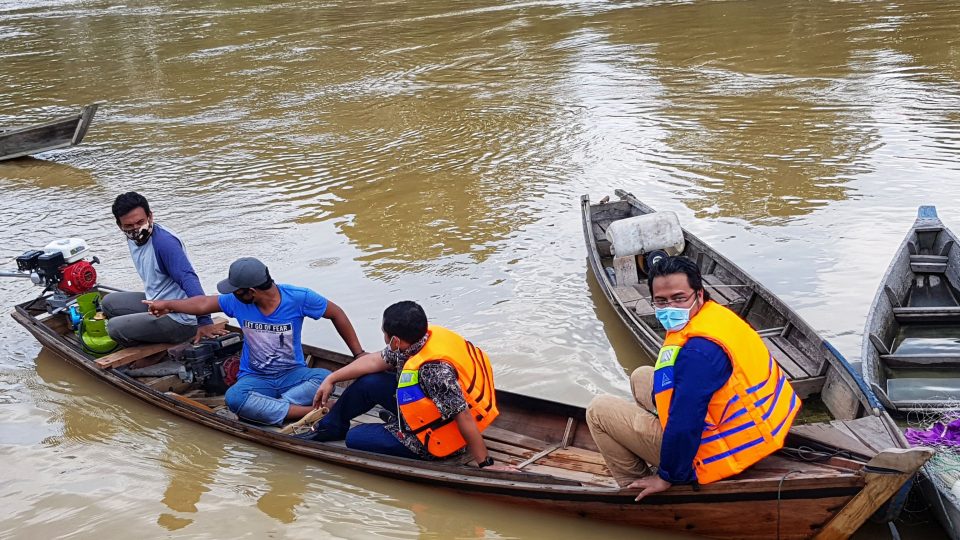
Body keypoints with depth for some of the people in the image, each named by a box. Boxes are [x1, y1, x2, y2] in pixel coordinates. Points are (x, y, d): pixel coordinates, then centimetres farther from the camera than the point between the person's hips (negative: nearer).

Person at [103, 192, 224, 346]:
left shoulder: (164, 241, -25)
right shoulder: (133, 238, 4)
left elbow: (189, 280, -31)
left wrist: (204, 322, -36)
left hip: (179, 320, -10)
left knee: (114, 327, -13)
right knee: (109, 302, 16)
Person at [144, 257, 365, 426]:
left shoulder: (298, 298, -15)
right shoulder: (237, 302, -5)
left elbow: (336, 314, -3)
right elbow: (203, 304, 13)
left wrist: (359, 355, -3)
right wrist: (167, 305, 24)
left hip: (292, 374, -2)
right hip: (255, 378, 2)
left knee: (325, 377, -34)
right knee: (234, 398, -35)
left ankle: (268, 409, -33)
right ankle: (310, 413, -36)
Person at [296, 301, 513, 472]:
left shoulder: (434, 369, -38)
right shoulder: (425, 336, -10)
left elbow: (464, 416, -34)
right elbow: (374, 360, 3)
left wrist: (486, 464, -28)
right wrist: (331, 379, 9)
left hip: (435, 443, -9)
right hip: (430, 411, 9)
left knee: (355, 439, 0)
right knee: (368, 383, 9)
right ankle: (328, 428, 29)